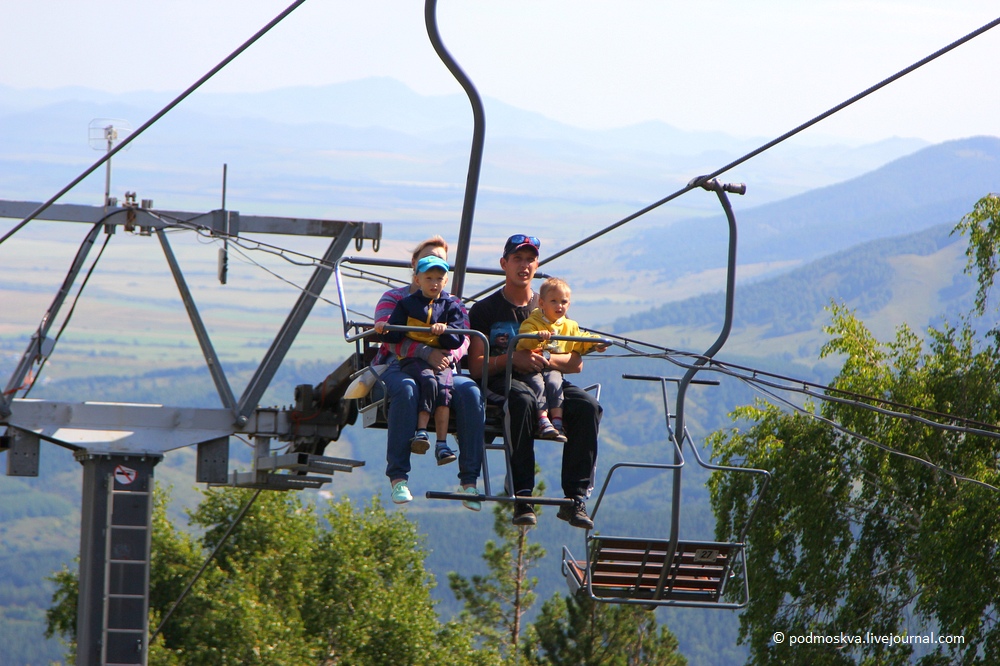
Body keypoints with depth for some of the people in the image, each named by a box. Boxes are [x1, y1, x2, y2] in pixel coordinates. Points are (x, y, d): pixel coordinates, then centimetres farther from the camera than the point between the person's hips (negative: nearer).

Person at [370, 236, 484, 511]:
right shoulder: (393, 298, 18)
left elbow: (463, 339, 9)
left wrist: (449, 354, -17)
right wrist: (426, 353, -19)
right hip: (399, 366, -3)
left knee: (470, 391, -31)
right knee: (406, 389, -40)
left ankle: (469, 480, -33)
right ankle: (398, 476, -41)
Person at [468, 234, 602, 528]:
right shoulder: (485, 310, 11)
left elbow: (576, 363, 12)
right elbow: (476, 367, 0)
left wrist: (546, 360, -8)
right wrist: (511, 358, -17)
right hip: (503, 383, -4)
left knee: (588, 406, -28)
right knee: (522, 401, -41)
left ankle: (576, 497, -28)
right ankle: (521, 497, -42)